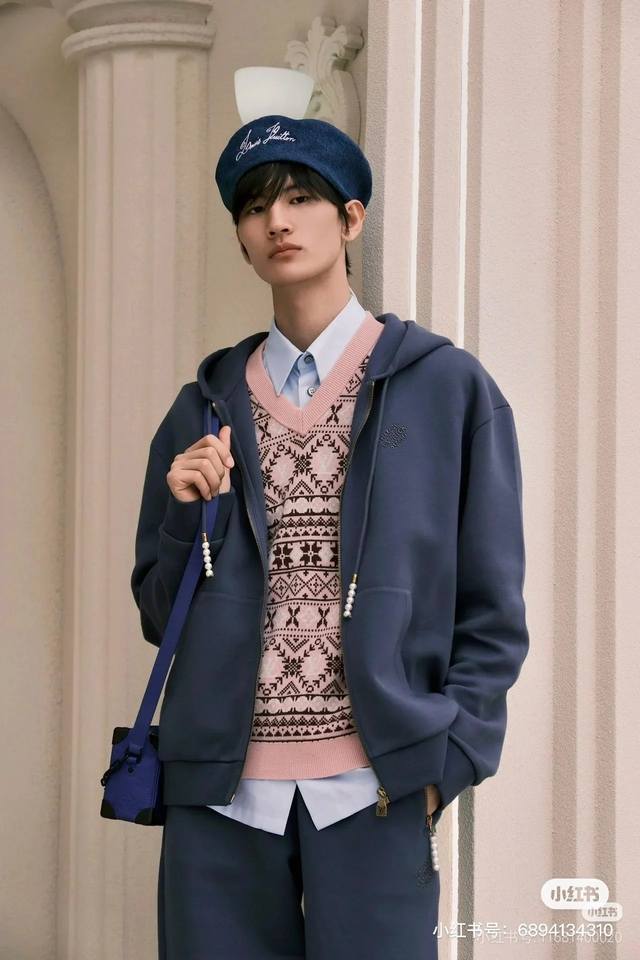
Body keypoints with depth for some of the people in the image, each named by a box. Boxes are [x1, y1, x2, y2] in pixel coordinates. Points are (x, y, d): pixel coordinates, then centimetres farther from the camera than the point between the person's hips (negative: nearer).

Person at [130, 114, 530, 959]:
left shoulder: (445, 387, 3)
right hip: (223, 784, 3)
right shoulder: (208, 404, 12)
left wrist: (446, 760, -6)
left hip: (372, 787, -3)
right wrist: (188, 515, -3)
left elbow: (490, 608, 3)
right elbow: (159, 612, 14)